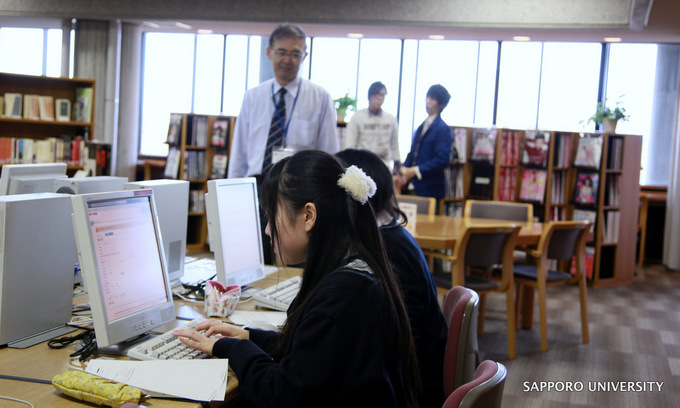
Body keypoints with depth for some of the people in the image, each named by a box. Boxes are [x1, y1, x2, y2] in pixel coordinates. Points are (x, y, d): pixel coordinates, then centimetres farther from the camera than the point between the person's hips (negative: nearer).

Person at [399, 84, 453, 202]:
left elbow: (442, 160, -16)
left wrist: (415, 171, -18)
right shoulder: (421, 127, 17)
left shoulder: (443, 129, -8)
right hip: (417, 187, 7)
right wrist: (405, 170, 1)